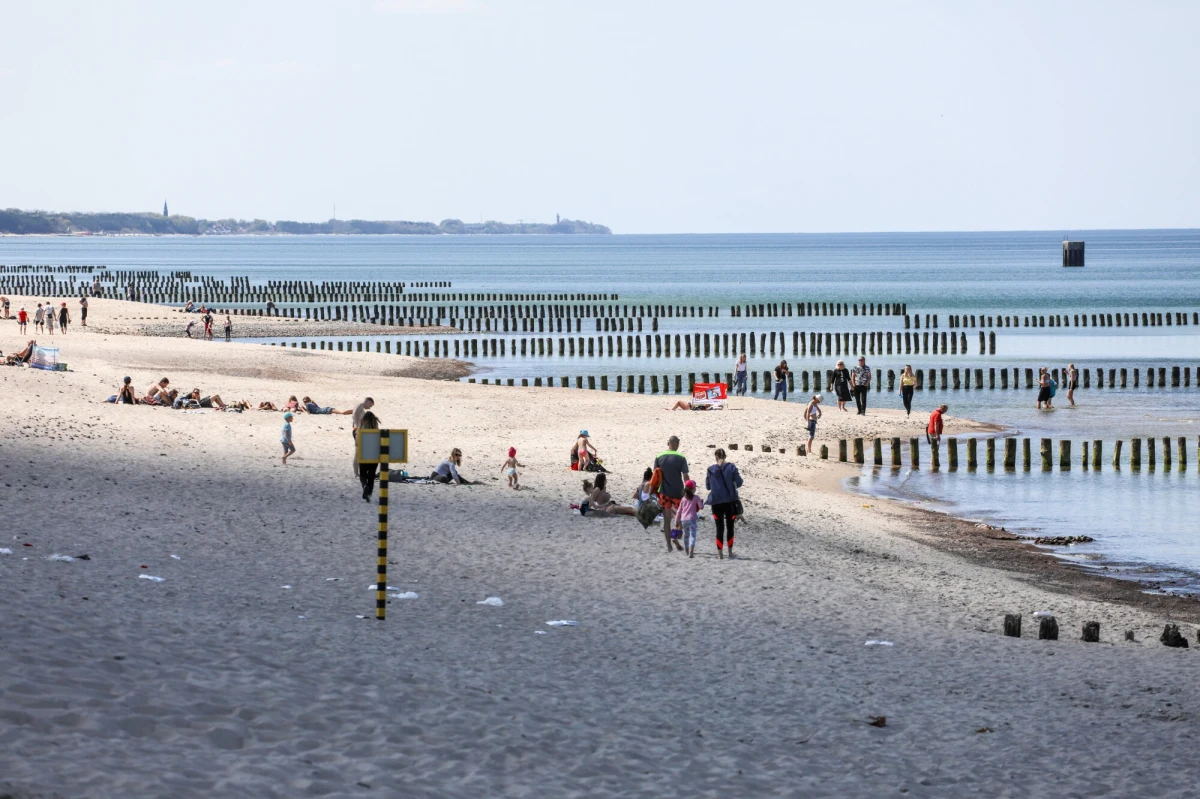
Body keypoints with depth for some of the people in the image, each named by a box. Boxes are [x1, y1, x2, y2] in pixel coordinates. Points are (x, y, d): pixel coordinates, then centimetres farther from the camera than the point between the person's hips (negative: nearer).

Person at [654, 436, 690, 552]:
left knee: (666, 520, 7)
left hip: (664, 493, 2)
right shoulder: (681, 458, -6)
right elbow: (685, 477, -7)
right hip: (678, 492, -2)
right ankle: (676, 538, -6)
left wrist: (657, 495, 7)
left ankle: (668, 545, 8)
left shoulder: (659, 457, 1)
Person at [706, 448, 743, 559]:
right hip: (730, 501, 0)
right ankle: (730, 552, 19)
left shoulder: (711, 470, -4)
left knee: (720, 527, 6)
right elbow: (739, 483, -5)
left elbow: (708, 486, 3)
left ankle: (720, 553, 4)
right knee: (730, 526, 14)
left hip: (716, 502, 0)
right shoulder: (731, 467, -5)